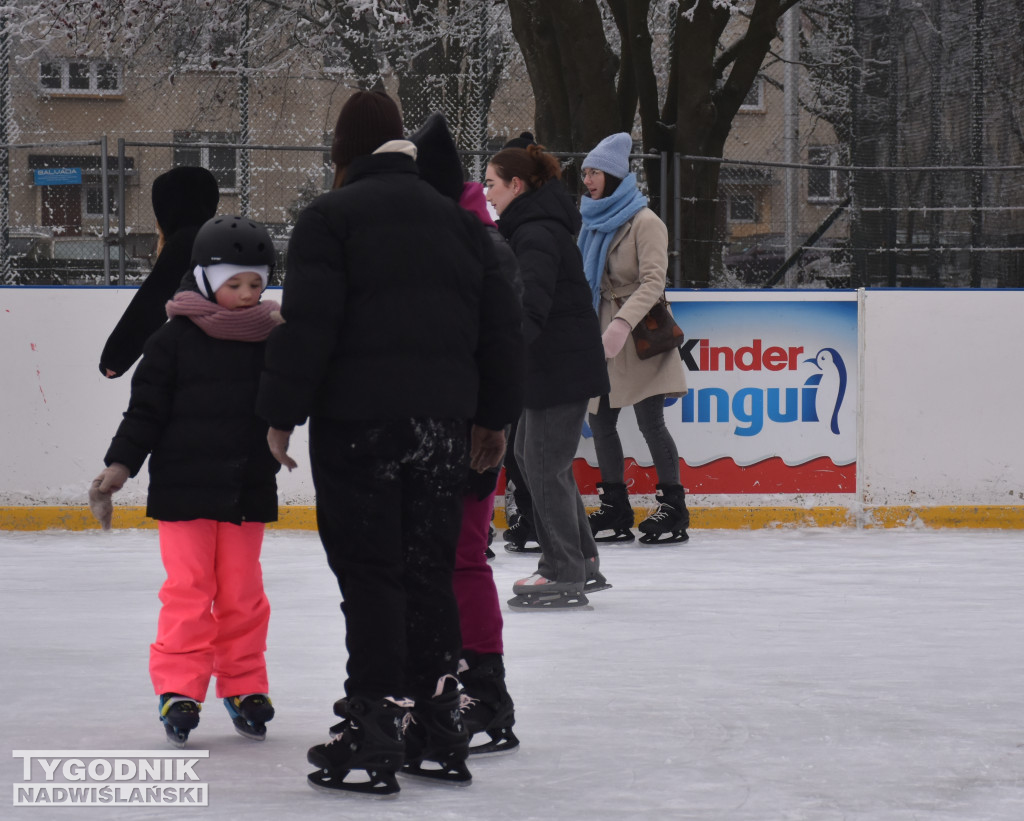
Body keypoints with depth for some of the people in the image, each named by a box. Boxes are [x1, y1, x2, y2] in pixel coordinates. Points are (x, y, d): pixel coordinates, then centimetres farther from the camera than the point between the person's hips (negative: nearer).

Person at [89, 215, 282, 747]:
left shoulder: (270, 339, 6)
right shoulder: (175, 339, -4)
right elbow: (146, 410, -4)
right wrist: (120, 465, -12)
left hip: (248, 492, 3)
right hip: (184, 487, -3)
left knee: (242, 592, 8)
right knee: (188, 589, -4)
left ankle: (243, 686, 19)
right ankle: (179, 689, 1)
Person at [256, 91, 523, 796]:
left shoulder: (331, 216, -3)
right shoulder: (459, 221, 14)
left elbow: (307, 323, -12)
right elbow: (501, 324, 15)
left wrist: (282, 413, -6)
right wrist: (495, 415, 23)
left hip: (358, 420, -5)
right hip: (444, 419, 5)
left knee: (369, 574, -3)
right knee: (431, 572, 12)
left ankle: (374, 738, -6)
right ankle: (440, 734, 16)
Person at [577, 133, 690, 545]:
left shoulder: (644, 222, -10)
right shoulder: (595, 223, 14)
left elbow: (653, 282, -19)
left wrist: (622, 323, -31)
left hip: (639, 338, -8)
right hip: (601, 334, 8)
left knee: (650, 421, -8)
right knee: (600, 421, 8)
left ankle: (673, 510, -1)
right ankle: (615, 512, 17)